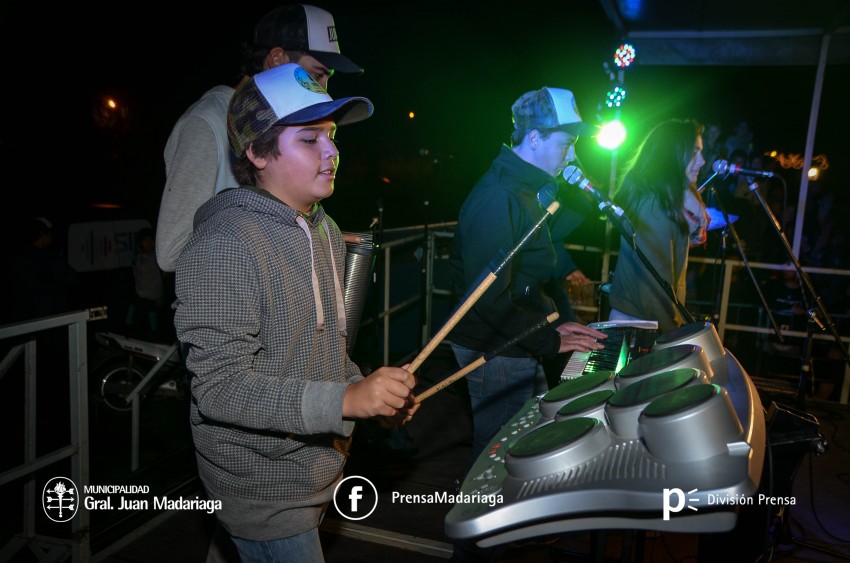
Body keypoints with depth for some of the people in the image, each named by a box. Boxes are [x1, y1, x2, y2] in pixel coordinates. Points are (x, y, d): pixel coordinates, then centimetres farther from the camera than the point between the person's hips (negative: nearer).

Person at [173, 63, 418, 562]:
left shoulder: (326, 231, 5)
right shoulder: (224, 245, -23)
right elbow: (220, 388, -27)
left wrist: (376, 395, 0)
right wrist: (345, 399, -35)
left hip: (319, 468, 8)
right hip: (263, 488, -8)